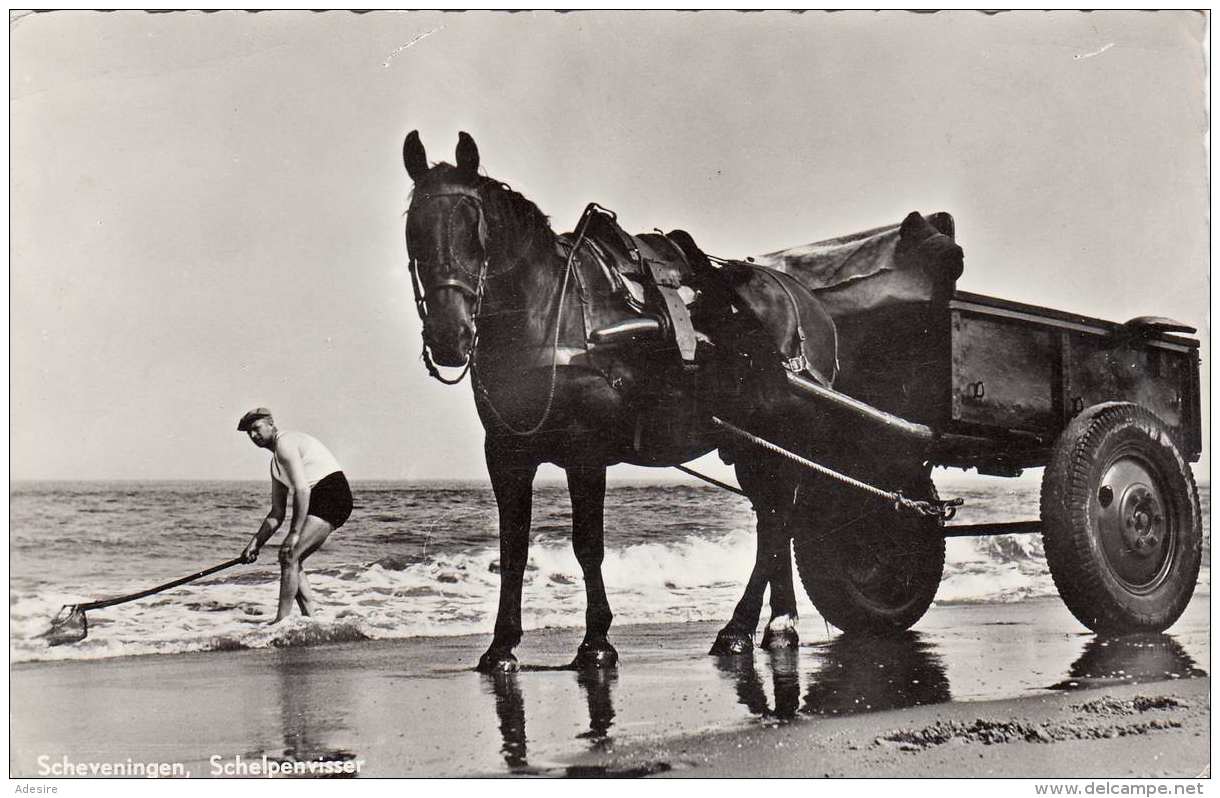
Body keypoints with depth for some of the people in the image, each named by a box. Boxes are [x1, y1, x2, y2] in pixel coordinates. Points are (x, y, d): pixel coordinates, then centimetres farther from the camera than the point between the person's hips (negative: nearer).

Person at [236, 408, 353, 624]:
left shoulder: (285, 443, -9)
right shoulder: (276, 463, 22)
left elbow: (302, 490, -20)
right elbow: (277, 514, 23)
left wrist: (294, 533, -23)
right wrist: (255, 543, 15)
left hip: (331, 495, -10)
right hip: (320, 502, 10)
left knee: (289, 556, -14)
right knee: (291, 560, 9)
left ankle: (282, 621, -13)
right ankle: (310, 618, 12)